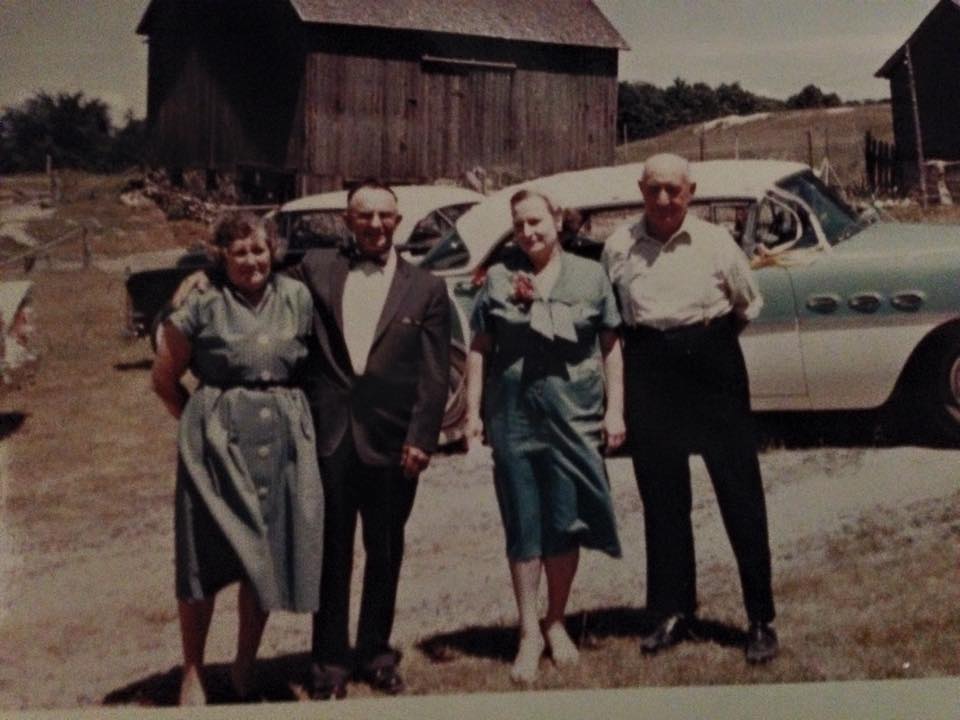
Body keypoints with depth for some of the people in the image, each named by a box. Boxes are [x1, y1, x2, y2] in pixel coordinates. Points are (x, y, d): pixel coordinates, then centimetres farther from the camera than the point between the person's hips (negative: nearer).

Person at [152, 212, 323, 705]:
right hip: (218, 443, -3)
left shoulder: (297, 298, 6)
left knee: (269, 557, 8)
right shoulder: (201, 306, -3)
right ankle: (192, 674, 14)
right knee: (206, 560, 1)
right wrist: (200, 423, 4)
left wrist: (293, 414, 7)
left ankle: (245, 669, 24)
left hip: (284, 443, 3)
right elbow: (164, 378, 4)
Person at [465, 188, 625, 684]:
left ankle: (556, 624, 24)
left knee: (565, 525, 7)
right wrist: (473, 412, 1)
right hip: (513, 420, 0)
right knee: (523, 527, 4)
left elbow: (611, 346, 7)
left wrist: (615, 408, 0)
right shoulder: (498, 279, 6)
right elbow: (479, 349, 7)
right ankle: (529, 633, 14)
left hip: (573, 419, 0)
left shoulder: (589, 276, 6)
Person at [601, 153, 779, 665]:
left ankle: (761, 619, 8)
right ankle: (673, 613, 21)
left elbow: (749, 305, 12)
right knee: (662, 497, 8)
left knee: (740, 493, 0)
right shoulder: (618, 247, 4)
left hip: (714, 368, -1)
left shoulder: (716, 242, 1)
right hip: (648, 373, 2)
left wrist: (709, 335, 4)